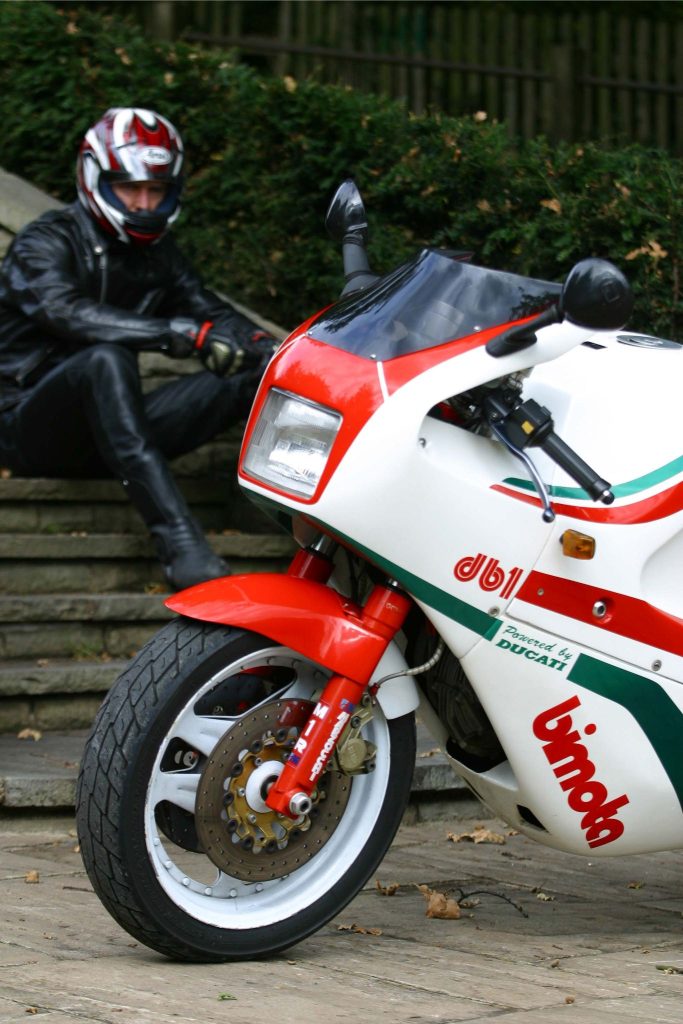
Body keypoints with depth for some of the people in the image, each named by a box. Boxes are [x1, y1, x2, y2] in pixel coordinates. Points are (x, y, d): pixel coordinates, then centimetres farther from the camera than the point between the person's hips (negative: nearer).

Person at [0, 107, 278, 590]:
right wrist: (183, 334, -37)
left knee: (254, 373, -8)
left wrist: (262, 344, -17)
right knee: (106, 360, -39)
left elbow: (209, 310, 7)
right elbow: (70, 314, -28)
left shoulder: (157, 252, 15)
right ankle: (179, 542, -50)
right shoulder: (45, 244, -9)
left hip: (103, 431, 7)